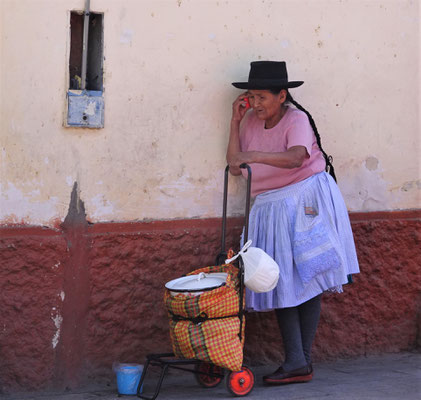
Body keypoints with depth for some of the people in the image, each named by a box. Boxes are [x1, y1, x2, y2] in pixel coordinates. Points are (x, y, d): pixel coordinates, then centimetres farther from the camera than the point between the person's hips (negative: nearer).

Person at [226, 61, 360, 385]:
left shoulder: (296, 119, -10)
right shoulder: (250, 121, 8)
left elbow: (296, 157, -29)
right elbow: (235, 167, 2)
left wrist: (255, 156, -41)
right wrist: (235, 121, 0)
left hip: (304, 202, -6)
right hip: (271, 208, 6)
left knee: (307, 279, -4)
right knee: (279, 282, -2)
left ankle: (303, 360, -2)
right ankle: (296, 362, -4)